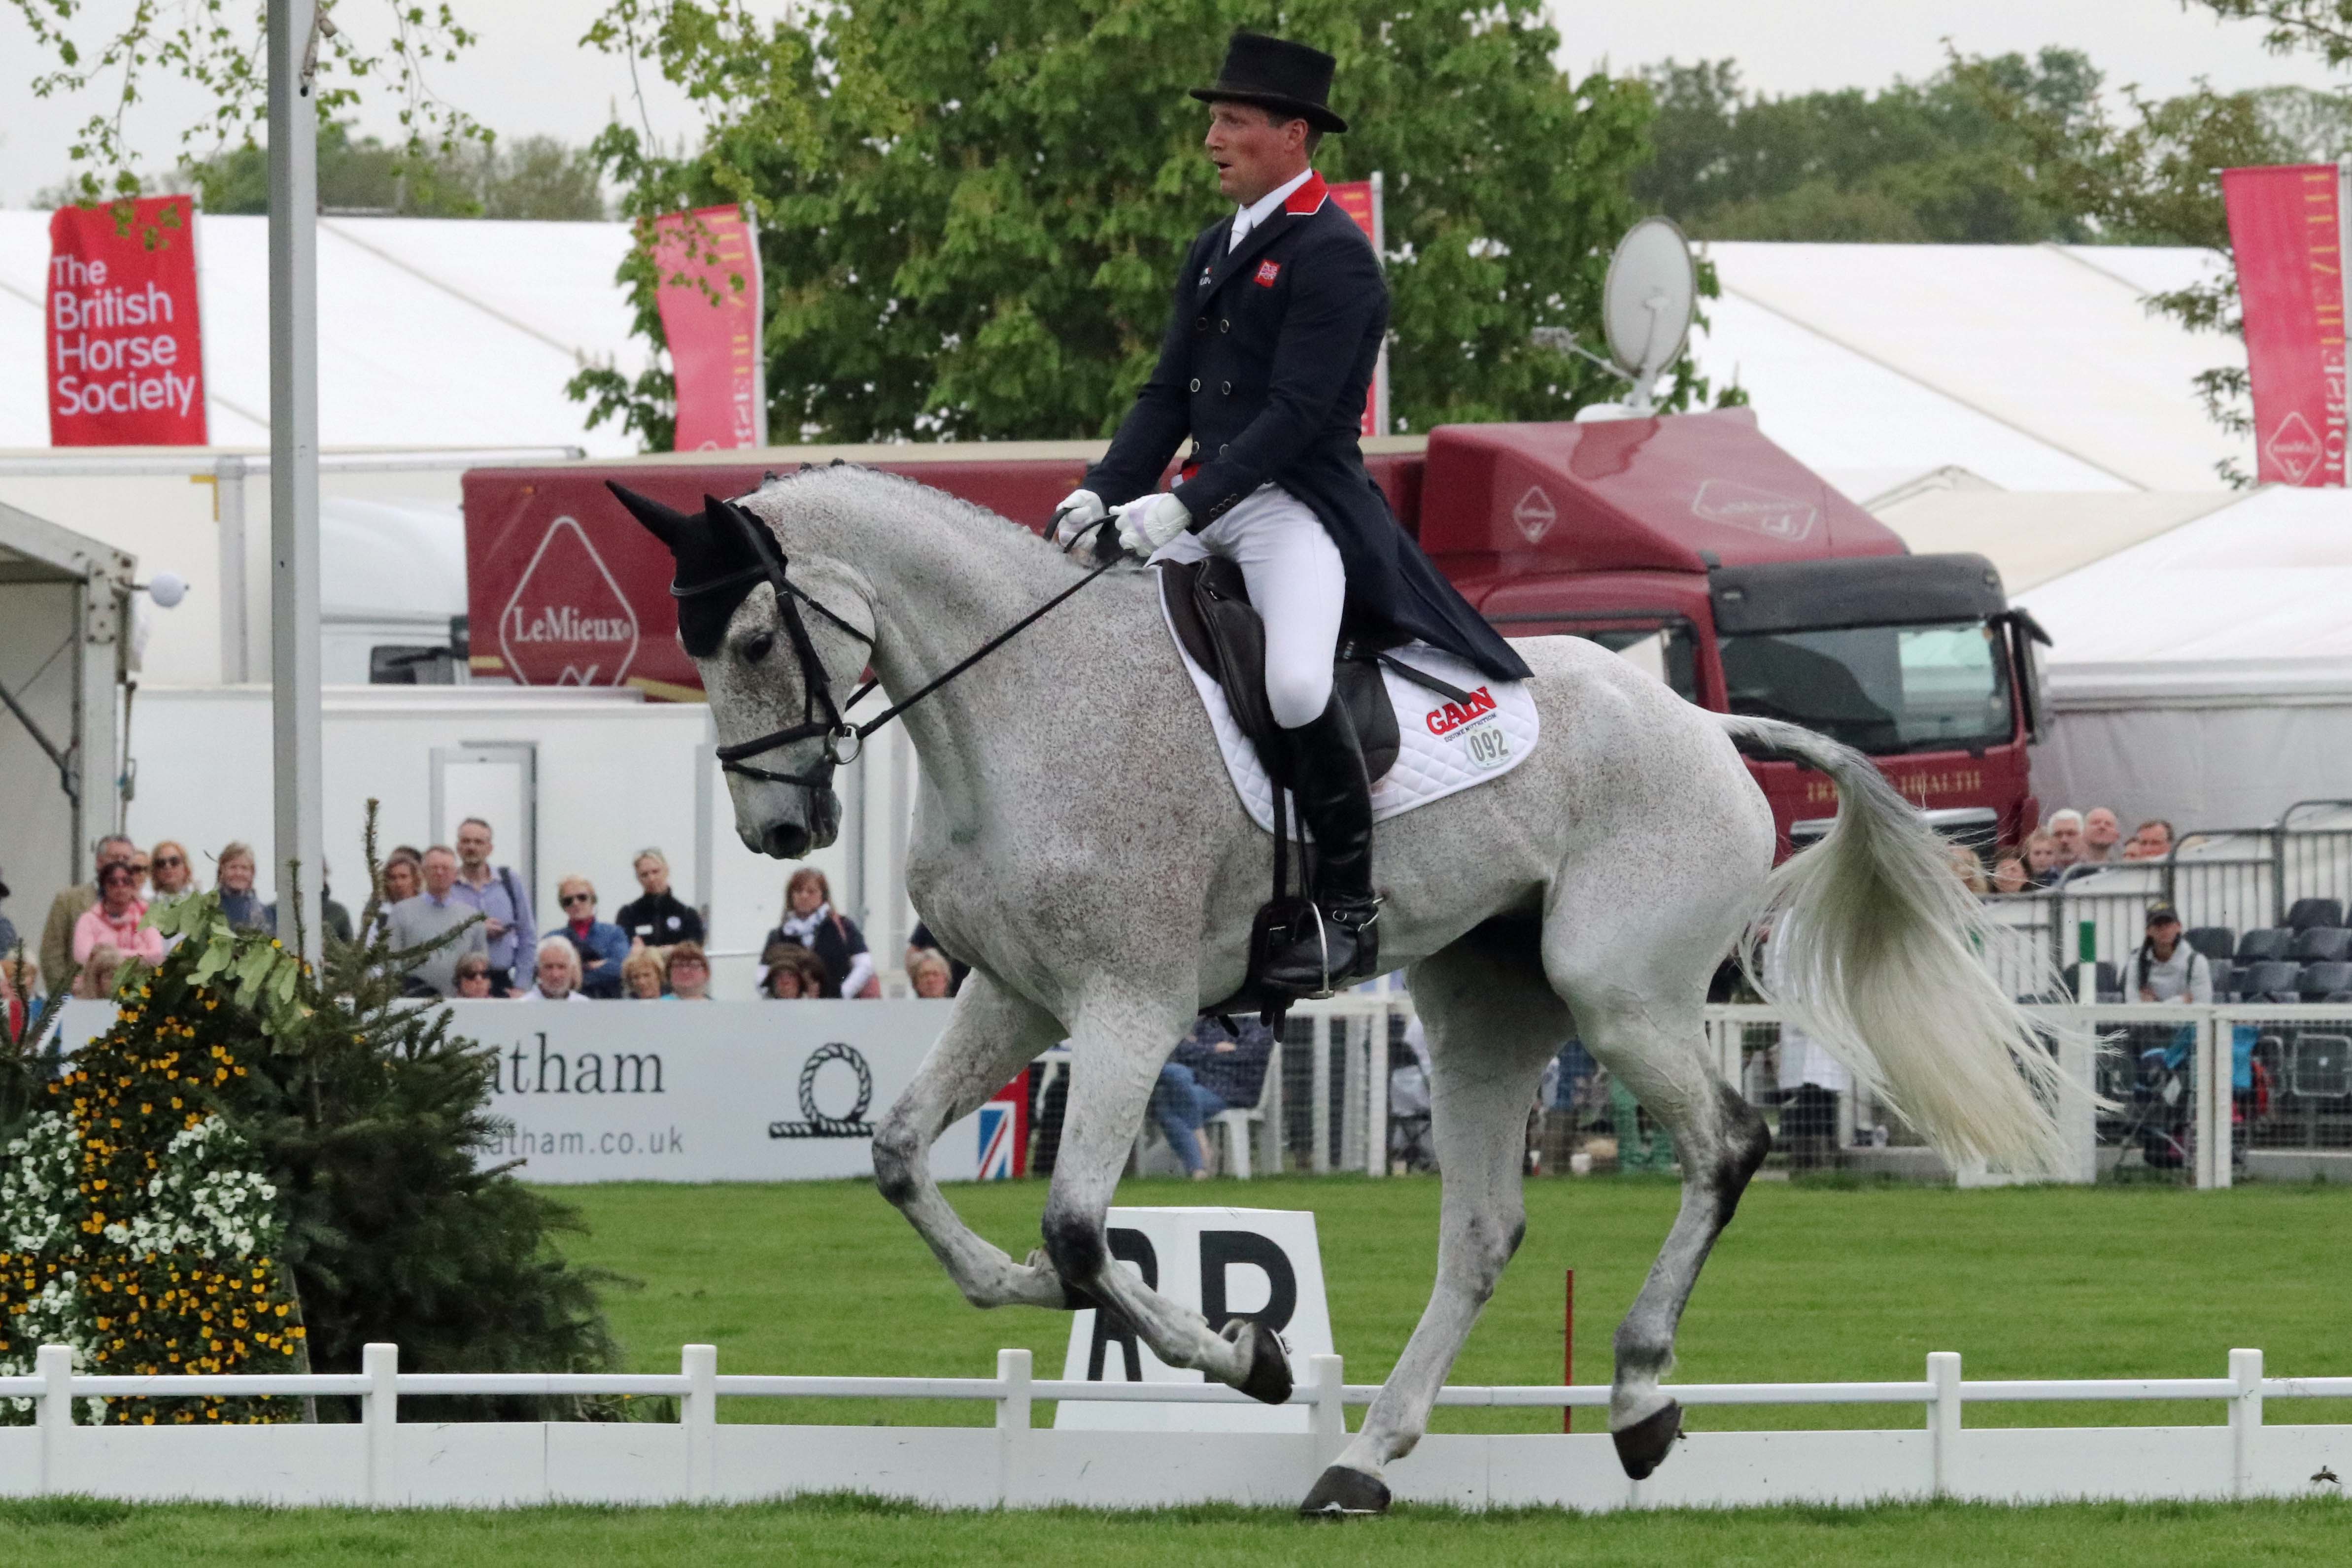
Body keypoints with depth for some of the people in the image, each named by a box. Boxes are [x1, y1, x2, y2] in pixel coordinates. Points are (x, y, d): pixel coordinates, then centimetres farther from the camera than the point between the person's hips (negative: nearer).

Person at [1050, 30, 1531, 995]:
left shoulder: (1332, 256, -11)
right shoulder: (1215, 252, 18)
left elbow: (1296, 414, -18)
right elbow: (1169, 395, 17)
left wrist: (1181, 509, -24)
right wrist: (1103, 493, 0)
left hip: (1297, 508, -9)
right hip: (1206, 509, 9)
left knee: (1295, 687, -31)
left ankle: (1351, 912, -17)